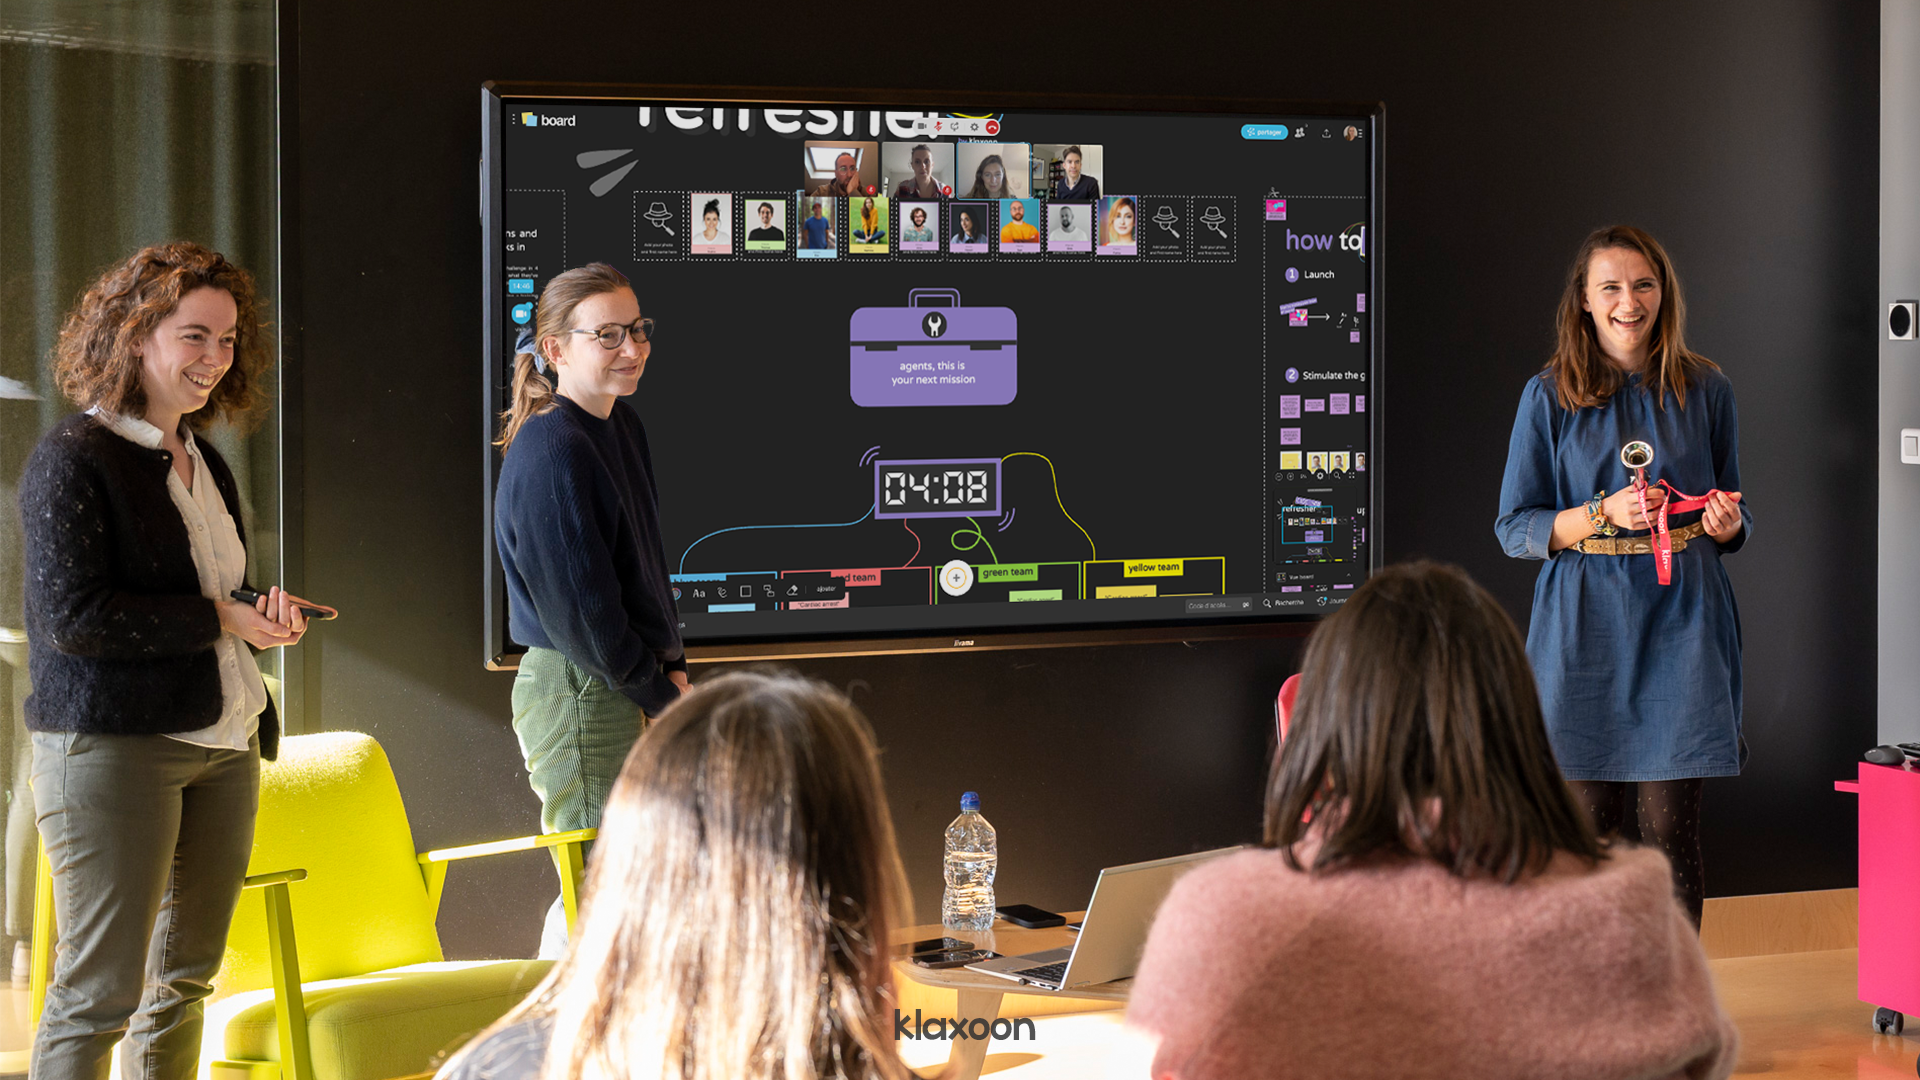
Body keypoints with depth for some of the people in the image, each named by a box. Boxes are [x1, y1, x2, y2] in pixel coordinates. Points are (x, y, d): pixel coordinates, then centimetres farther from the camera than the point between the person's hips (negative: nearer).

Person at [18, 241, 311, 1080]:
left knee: (185, 979, 13)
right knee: (99, 991, -6)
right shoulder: (73, 458, -10)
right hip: (112, 749, -8)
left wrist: (264, 612, 1)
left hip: (222, 748, 8)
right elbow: (71, 615, -18)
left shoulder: (204, 462, 16)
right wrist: (220, 619, -15)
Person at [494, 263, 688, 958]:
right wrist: (660, 696, -11)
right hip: (576, 690, -9)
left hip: (625, 688, 9)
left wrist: (671, 667, 7)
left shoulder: (624, 427, 11)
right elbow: (579, 606, -19)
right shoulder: (552, 451, -18)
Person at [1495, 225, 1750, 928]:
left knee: (1670, 830, -2)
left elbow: (1733, 519, 16)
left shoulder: (1704, 389, 7)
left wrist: (1725, 524, -8)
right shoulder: (1550, 396, 2)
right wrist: (1604, 513, -14)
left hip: (1679, 624, 1)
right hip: (1586, 626, -1)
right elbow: (1514, 528, 1)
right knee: (1588, 827, 0)